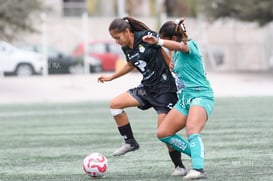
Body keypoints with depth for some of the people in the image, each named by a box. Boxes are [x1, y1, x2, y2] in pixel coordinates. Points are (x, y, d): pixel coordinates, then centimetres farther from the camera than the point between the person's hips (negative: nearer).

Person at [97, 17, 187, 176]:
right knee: (115, 104, -5)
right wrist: (111, 77, 29)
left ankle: (180, 167, 2)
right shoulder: (126, 48, 5)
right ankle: (130, 142, 7)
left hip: (165, 88, -7)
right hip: (147, 88, 7)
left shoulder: (147, 37, -17)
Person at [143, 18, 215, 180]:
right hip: (184, 99, 10)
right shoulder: (177, 53, 15)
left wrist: (158, 42, -52)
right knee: (163, 133, 3)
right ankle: (198, 155, 10)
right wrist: (174, 67, 15)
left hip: (201, 95, -10)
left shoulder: (190, 45, -10)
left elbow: (179, 46, -35)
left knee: (192, 129, -34)